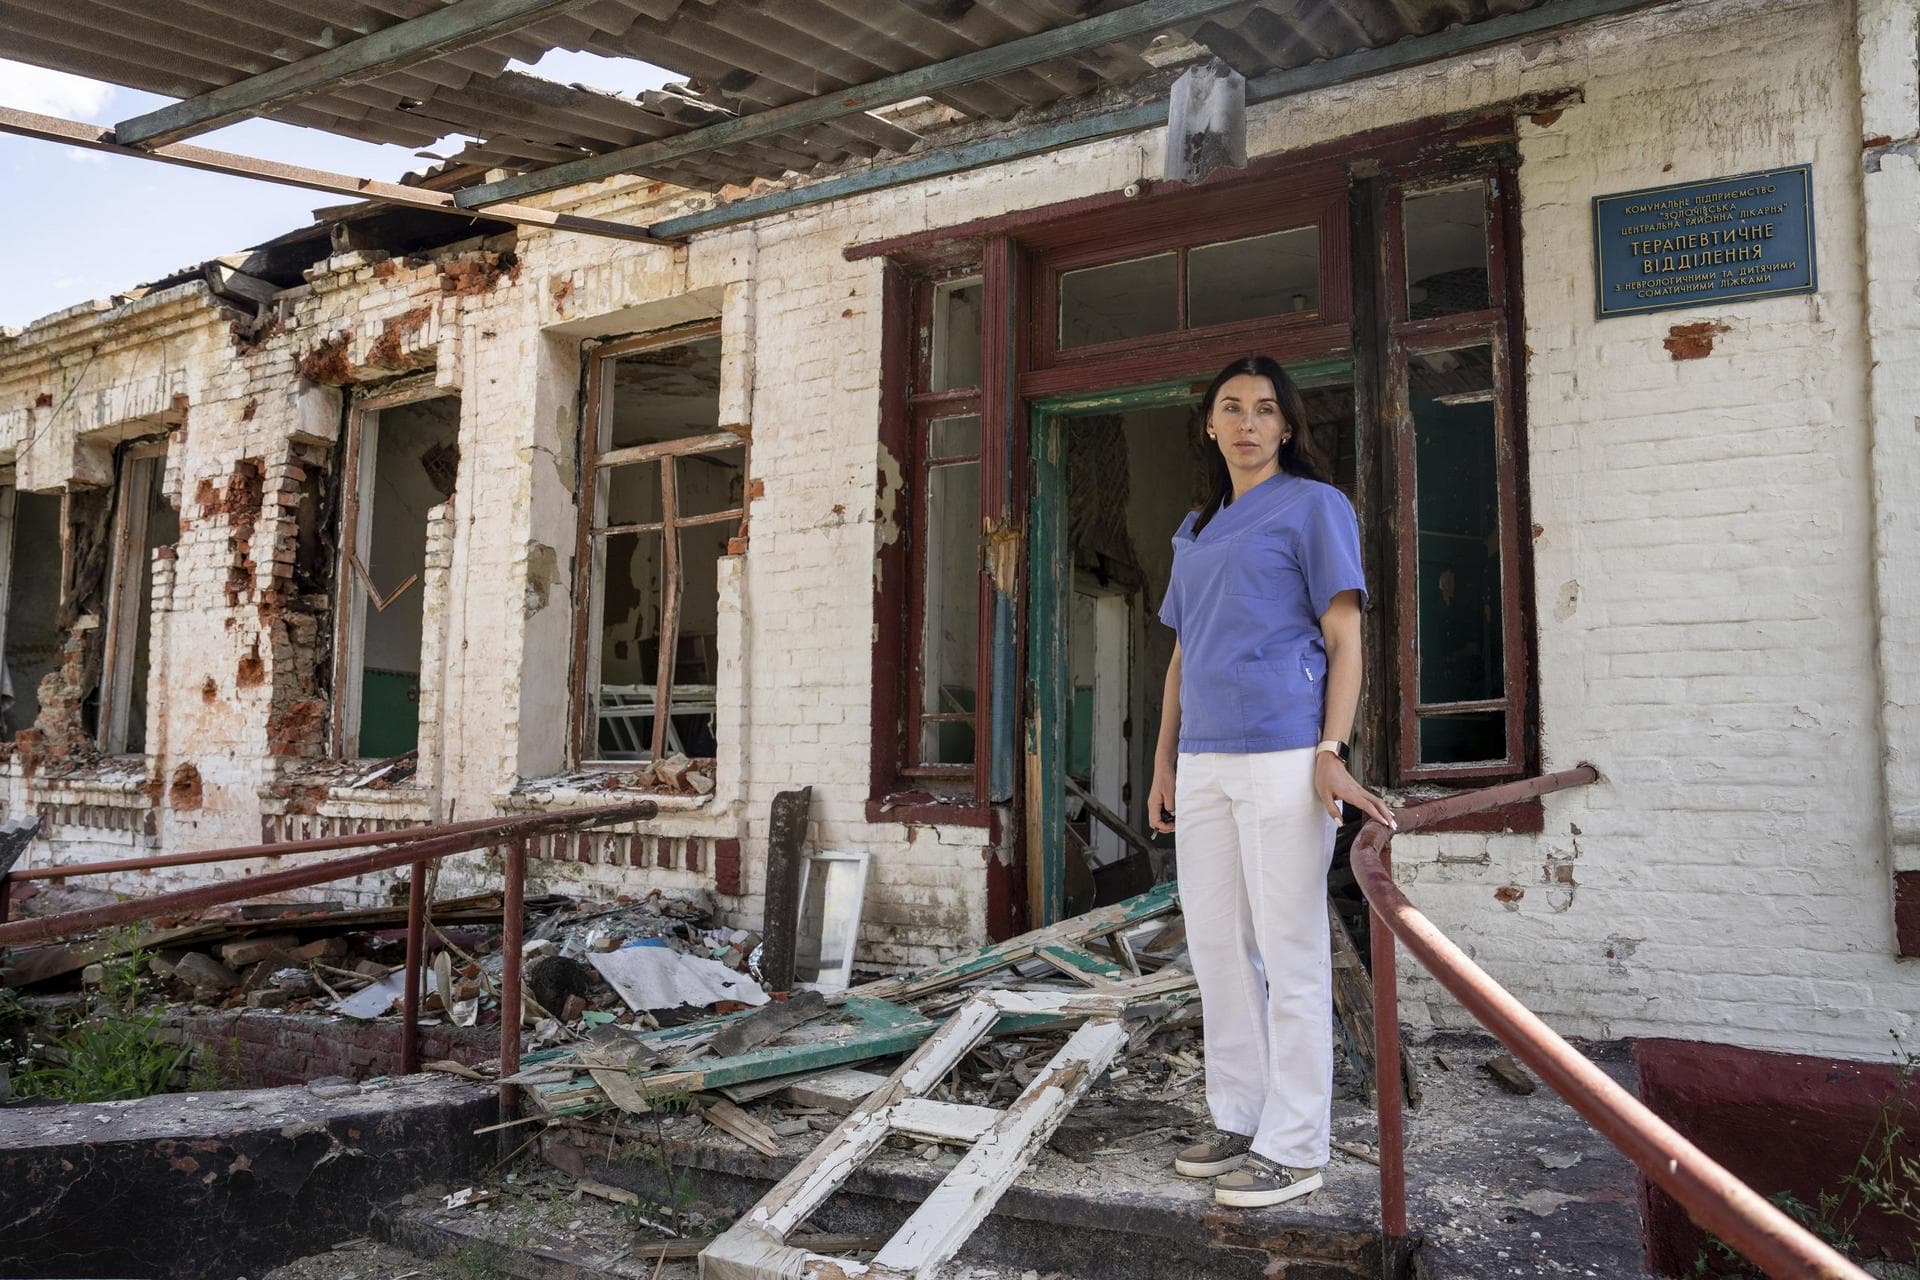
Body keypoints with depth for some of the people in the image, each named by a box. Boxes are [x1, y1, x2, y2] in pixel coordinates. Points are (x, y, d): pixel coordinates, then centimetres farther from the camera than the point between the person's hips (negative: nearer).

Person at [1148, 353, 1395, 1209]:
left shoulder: (1314, 506, 2)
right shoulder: (1195, 531, 20)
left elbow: (1345, 639, -5)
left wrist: (1333, 753, -15)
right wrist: (1164, 763, 15)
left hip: (1283, 753, -7)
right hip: (1204, 760, 7)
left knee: (1289, 952, -3)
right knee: (1215, 946, 11)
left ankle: (1294, 1147, 6)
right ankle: (1238, 1121, 23)